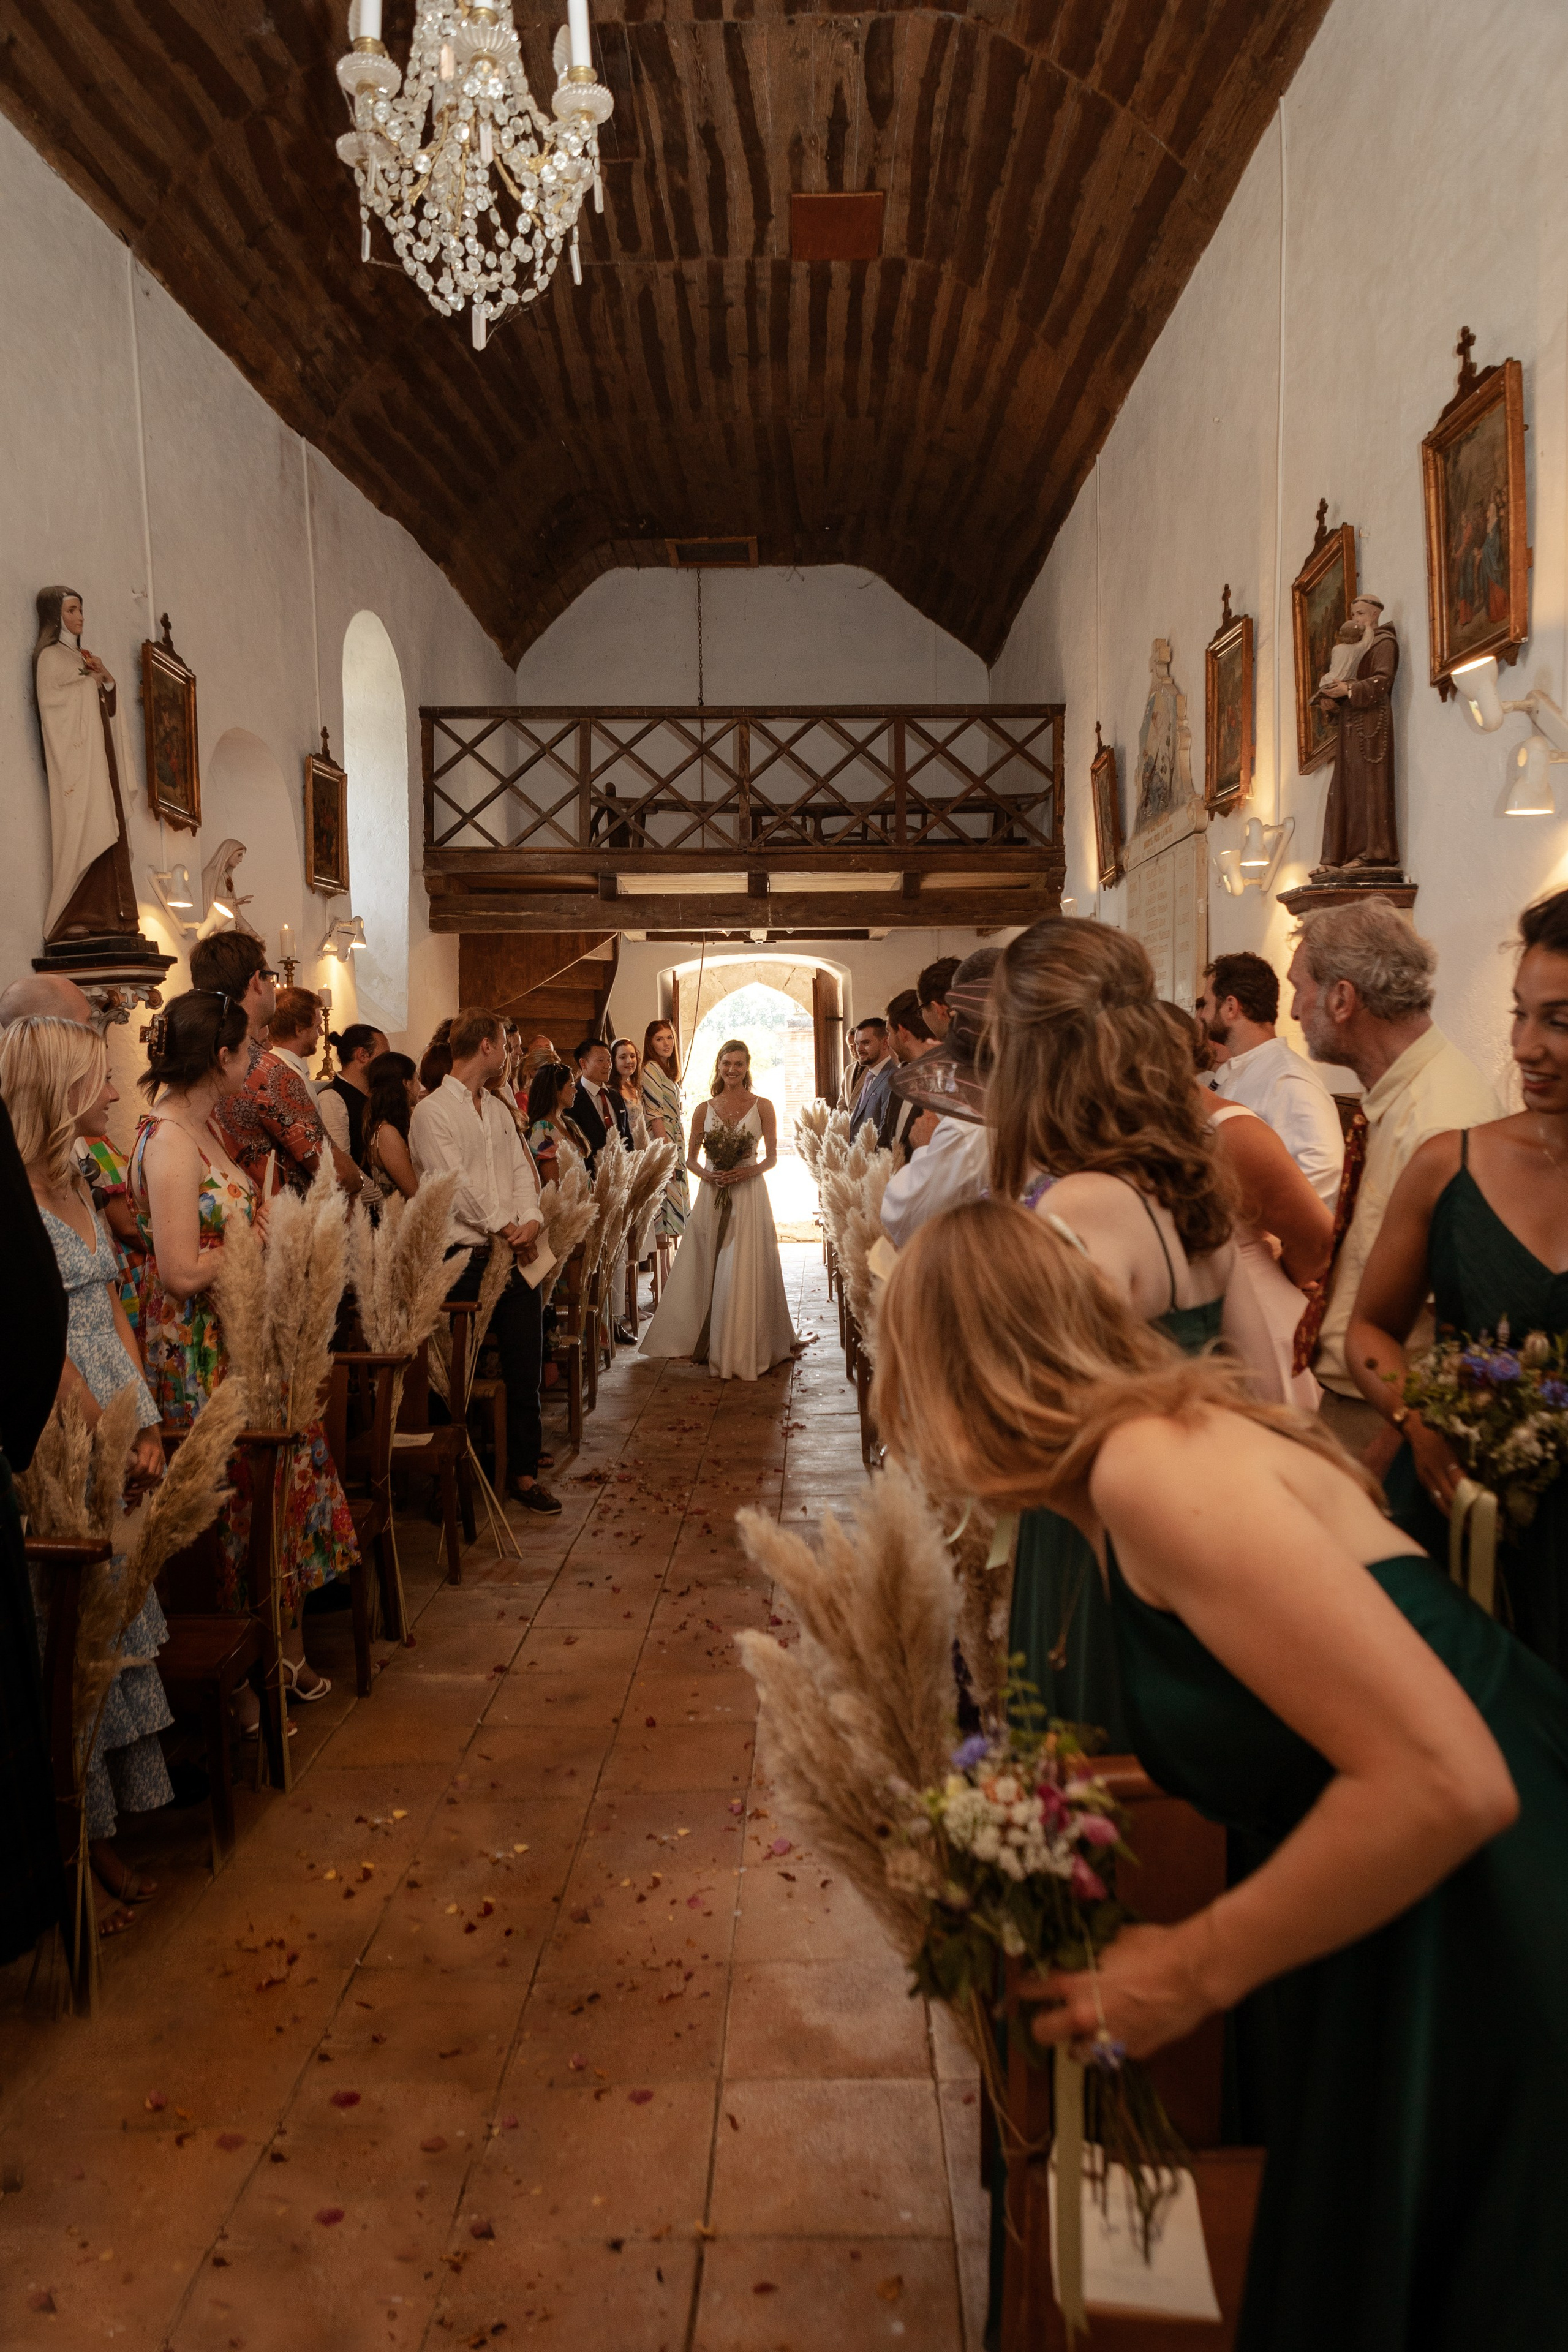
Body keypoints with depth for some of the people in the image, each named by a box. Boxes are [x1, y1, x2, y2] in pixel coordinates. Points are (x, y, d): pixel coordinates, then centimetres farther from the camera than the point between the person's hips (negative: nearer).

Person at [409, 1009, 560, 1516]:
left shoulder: (499, 1109, 19)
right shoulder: (432, 1112, -5)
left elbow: (521, 1170, 11)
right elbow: (455, 1185, -13)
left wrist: (531, 1220, -7)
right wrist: (505, 1229, -10)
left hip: (515, 1258, 6)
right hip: (466, 1260, -6)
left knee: (525, 1368, 5)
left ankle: (523, 1472, 14)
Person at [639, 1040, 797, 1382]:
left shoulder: (762, 1106, 3)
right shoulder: (704, 1109, 8)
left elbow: (772, 1157, 4)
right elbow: (691, 1158, 12)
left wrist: (749, 1171, -15)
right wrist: (706, 1174, -8)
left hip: (750, 1195, -2)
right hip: (713, 1195, 2)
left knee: (745, 1272, -5)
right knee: (708, 1271, 4)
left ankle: (745, 1352, 4)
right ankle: (709, 1346, 17)